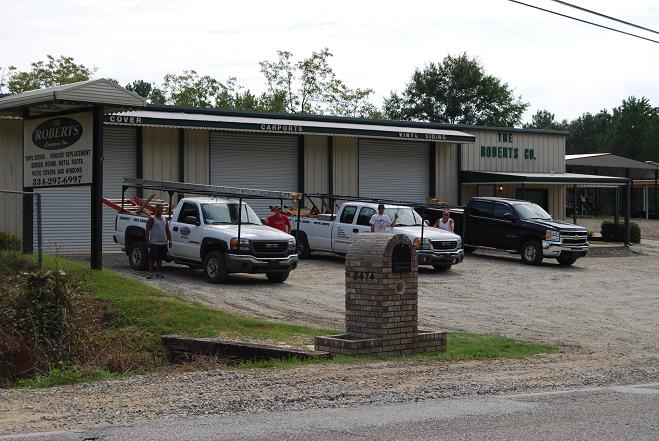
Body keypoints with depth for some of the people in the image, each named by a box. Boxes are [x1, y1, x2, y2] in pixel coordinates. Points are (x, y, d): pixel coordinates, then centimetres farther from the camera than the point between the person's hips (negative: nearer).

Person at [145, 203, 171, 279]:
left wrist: (169, 240, 13)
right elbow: (147, 230, -8)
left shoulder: (164, 219, 15)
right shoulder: (152, 219, -4)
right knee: (152, 258, -4)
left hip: (163, 243, 6)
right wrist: (147, 241, -15)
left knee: (160, 259, 9)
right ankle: (150, 273, 0)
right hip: (154, 243, -6)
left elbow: (167, 231, 20)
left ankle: (158, 272, 15)